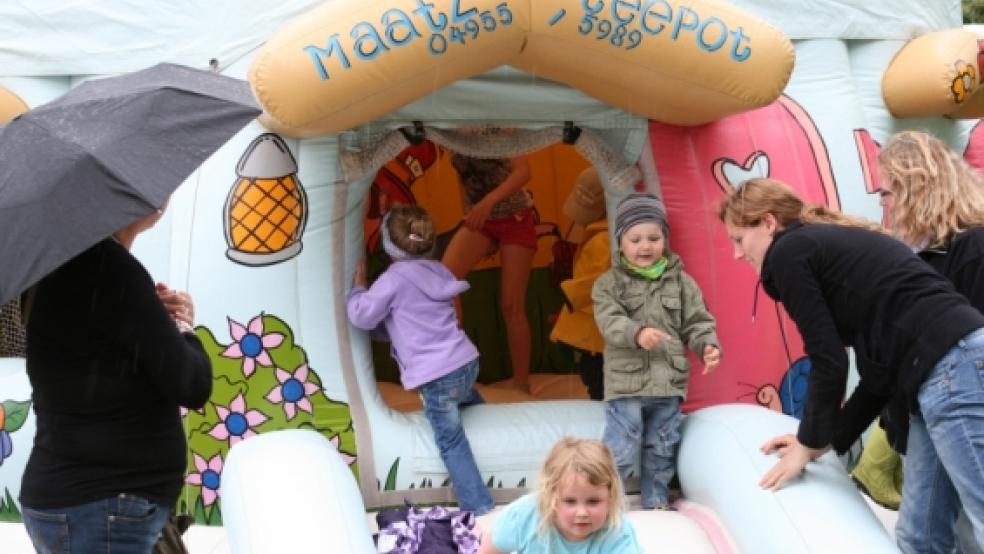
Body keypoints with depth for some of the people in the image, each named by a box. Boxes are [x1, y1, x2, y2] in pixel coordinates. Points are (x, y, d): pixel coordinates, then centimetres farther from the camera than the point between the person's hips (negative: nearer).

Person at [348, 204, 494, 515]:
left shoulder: (395, 278, -11)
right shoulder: (435, 271, 14)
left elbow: (362, 316, -5)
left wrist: (358, 287, 10)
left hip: (436, 377, -8)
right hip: (466, 362, 8)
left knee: (452, 445, -2)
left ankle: (480, 509, -7)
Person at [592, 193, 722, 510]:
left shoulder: (680, 282, 5)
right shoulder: (608, 283, -1)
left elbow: (697, 322, 5)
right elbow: (609, 321, -14)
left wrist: (707, 346, -15)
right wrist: (637, 332, -33)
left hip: (668, 382, 3)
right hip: (626, 382, -3)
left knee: (662, 449, 14)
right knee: (620, 451, -7)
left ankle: (656, 503, 28)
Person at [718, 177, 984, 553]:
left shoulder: (788, 251, 1)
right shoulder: (834, 244, 26)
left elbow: (828, 359, -2)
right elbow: (882, 364, 24)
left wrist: (810, 443, 11)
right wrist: (828, 439, 27)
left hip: (953, 369, -10)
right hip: (953, 368, 10)